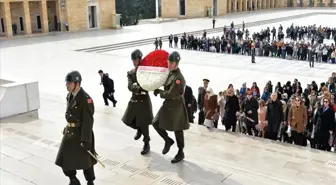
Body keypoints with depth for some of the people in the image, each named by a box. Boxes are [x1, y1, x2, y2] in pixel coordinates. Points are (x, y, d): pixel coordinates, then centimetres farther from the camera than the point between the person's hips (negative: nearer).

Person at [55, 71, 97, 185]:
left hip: (81, 133, -8)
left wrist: (86, 140, -23)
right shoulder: (69, 95, 4)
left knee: (85, 160, 9)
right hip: (70, 132, 8)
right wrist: (67, 128, 20)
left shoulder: (85, 98, -22)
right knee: (64, 159, 11)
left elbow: (88, 121, -23)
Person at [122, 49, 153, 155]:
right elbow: (130, 87, -13)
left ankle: (147, 144, 18)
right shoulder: (130, 73, 2)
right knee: (127, 120, 7)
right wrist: (140, 88, -31)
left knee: (144, 124, 1)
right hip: (134, 100, 5)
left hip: (144, 100, -5)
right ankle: (139, 129, 37)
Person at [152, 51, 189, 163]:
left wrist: (159, 91, -11)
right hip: (167, 105, 9)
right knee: (156, 123, 8)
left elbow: (170, 94, -23)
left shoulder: (179, 77, -22)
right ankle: (168, 140, 28)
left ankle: (181, 153, 19)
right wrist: (158, 91, -1)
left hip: (176, 107, -9)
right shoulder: (170, 74, 6)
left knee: (177, 130, 3)